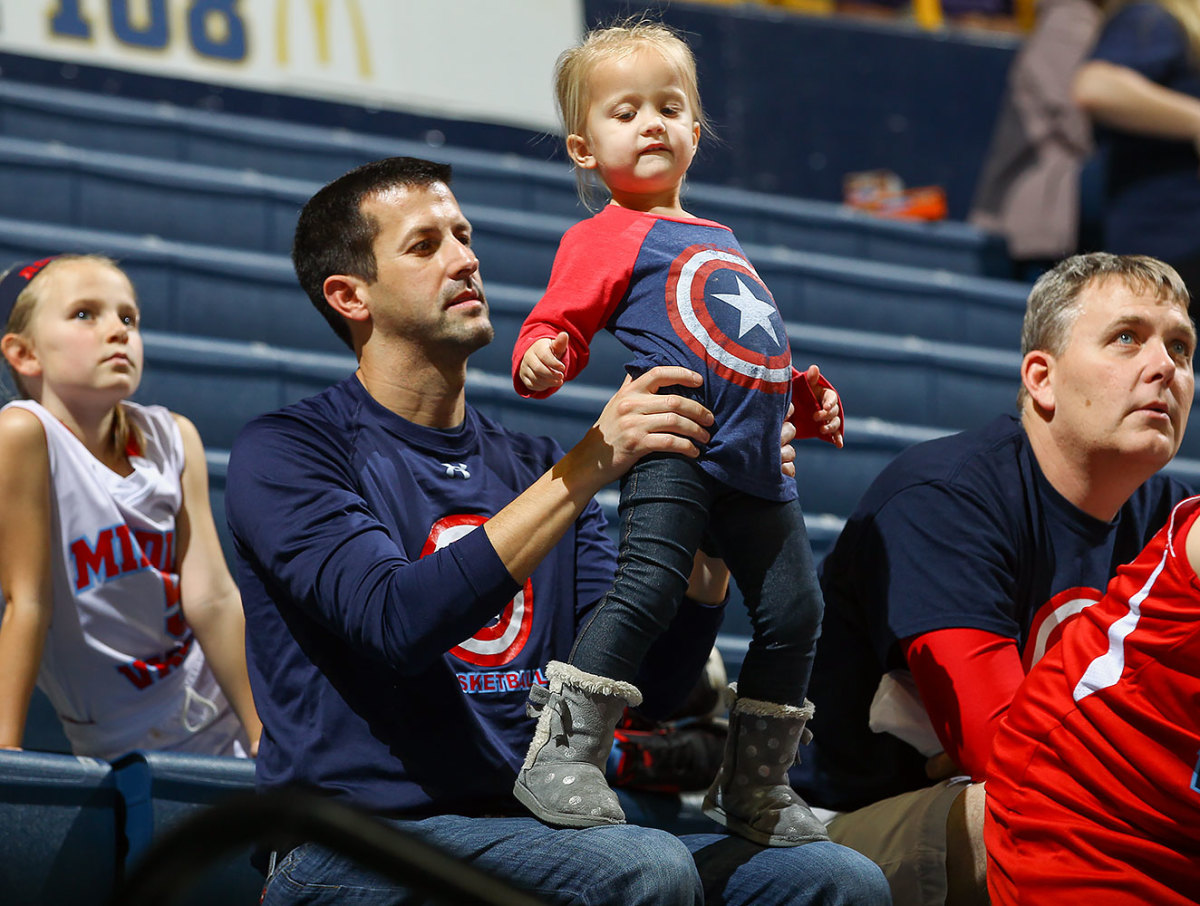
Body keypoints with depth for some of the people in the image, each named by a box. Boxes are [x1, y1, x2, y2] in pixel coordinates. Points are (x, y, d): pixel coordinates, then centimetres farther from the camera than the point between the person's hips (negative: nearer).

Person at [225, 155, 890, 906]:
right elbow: (396, 621, -19)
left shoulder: (531, 467, 18)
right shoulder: (287, 451, 0)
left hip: (536, 833, 6)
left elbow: (655, 687, 11)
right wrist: (587, 468, -20)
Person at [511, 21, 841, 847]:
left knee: (794, 609, 6)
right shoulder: (609, 237, 4)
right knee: (650, 583, -24)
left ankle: (755, 787, 19)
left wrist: (803, 398, 29)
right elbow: (559, 321, -6)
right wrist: (542, 360, -27)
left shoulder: (718, 242, 27)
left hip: (755, 466, 8)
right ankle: (565, 756, -20)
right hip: (673, 448, -7)